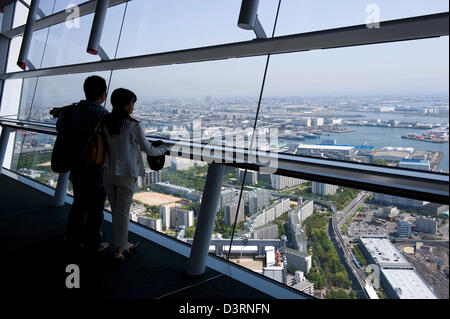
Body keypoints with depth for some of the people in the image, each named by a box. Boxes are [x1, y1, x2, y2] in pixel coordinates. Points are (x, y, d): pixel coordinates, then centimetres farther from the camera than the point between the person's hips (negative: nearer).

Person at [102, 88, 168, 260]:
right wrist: (163, 148, 14)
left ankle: (123, 243, 32)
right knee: (123, 212, 8)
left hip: (108, 173, 5)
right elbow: (148, 150, -5)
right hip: (126, 175, -5)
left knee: (116, 210, 17)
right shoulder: (134, 126, -15)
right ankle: (119, 249, 20)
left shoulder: (105, 123, -2)